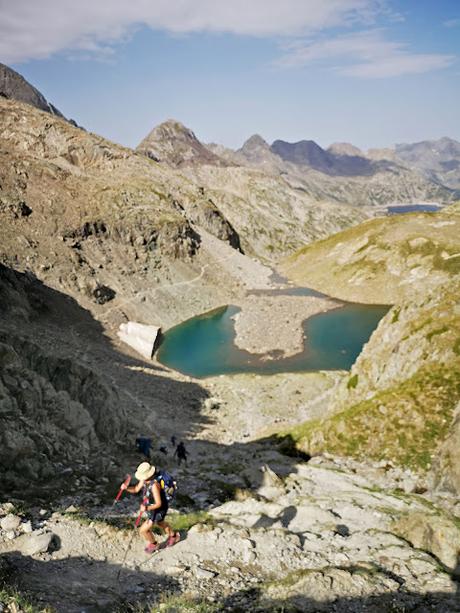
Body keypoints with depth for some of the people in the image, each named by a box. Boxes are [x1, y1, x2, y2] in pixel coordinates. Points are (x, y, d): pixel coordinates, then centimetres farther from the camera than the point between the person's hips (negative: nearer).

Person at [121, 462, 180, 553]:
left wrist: (147, 508, -50)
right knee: (160, 523, 34)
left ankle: (153, 545, 31)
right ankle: (173, 536, 60)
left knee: (143, 530, 0)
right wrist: (126, 487, -24)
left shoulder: (154, 485, -40)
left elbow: (158, 504, -36)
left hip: (158, 511, -9)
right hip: (151, 507, 9)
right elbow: (136, 489, -5)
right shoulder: (144, 479, -15)